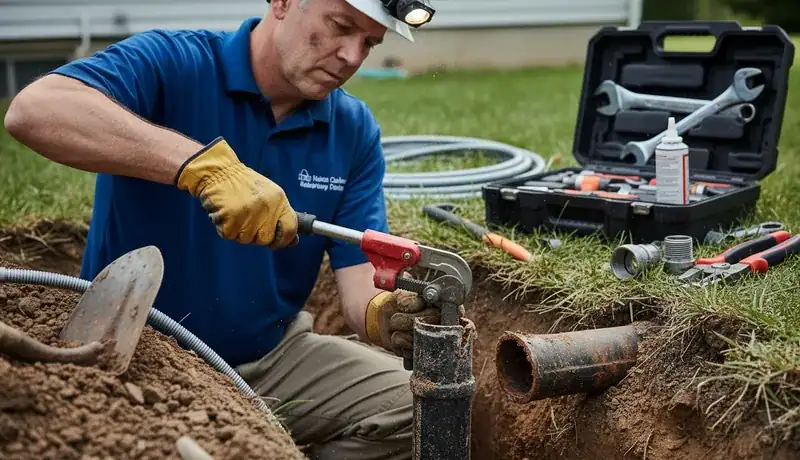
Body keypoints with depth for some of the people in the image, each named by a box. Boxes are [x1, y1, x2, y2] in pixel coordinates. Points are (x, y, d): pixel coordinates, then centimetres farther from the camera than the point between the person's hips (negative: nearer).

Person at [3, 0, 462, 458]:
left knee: (414, 410, -8)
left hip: (274, 355, 5)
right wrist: (205, 163, -42)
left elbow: (362, 271, -7)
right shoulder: (170, 64, -15)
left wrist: (384, 314, -32)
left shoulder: (355, 130, -1)